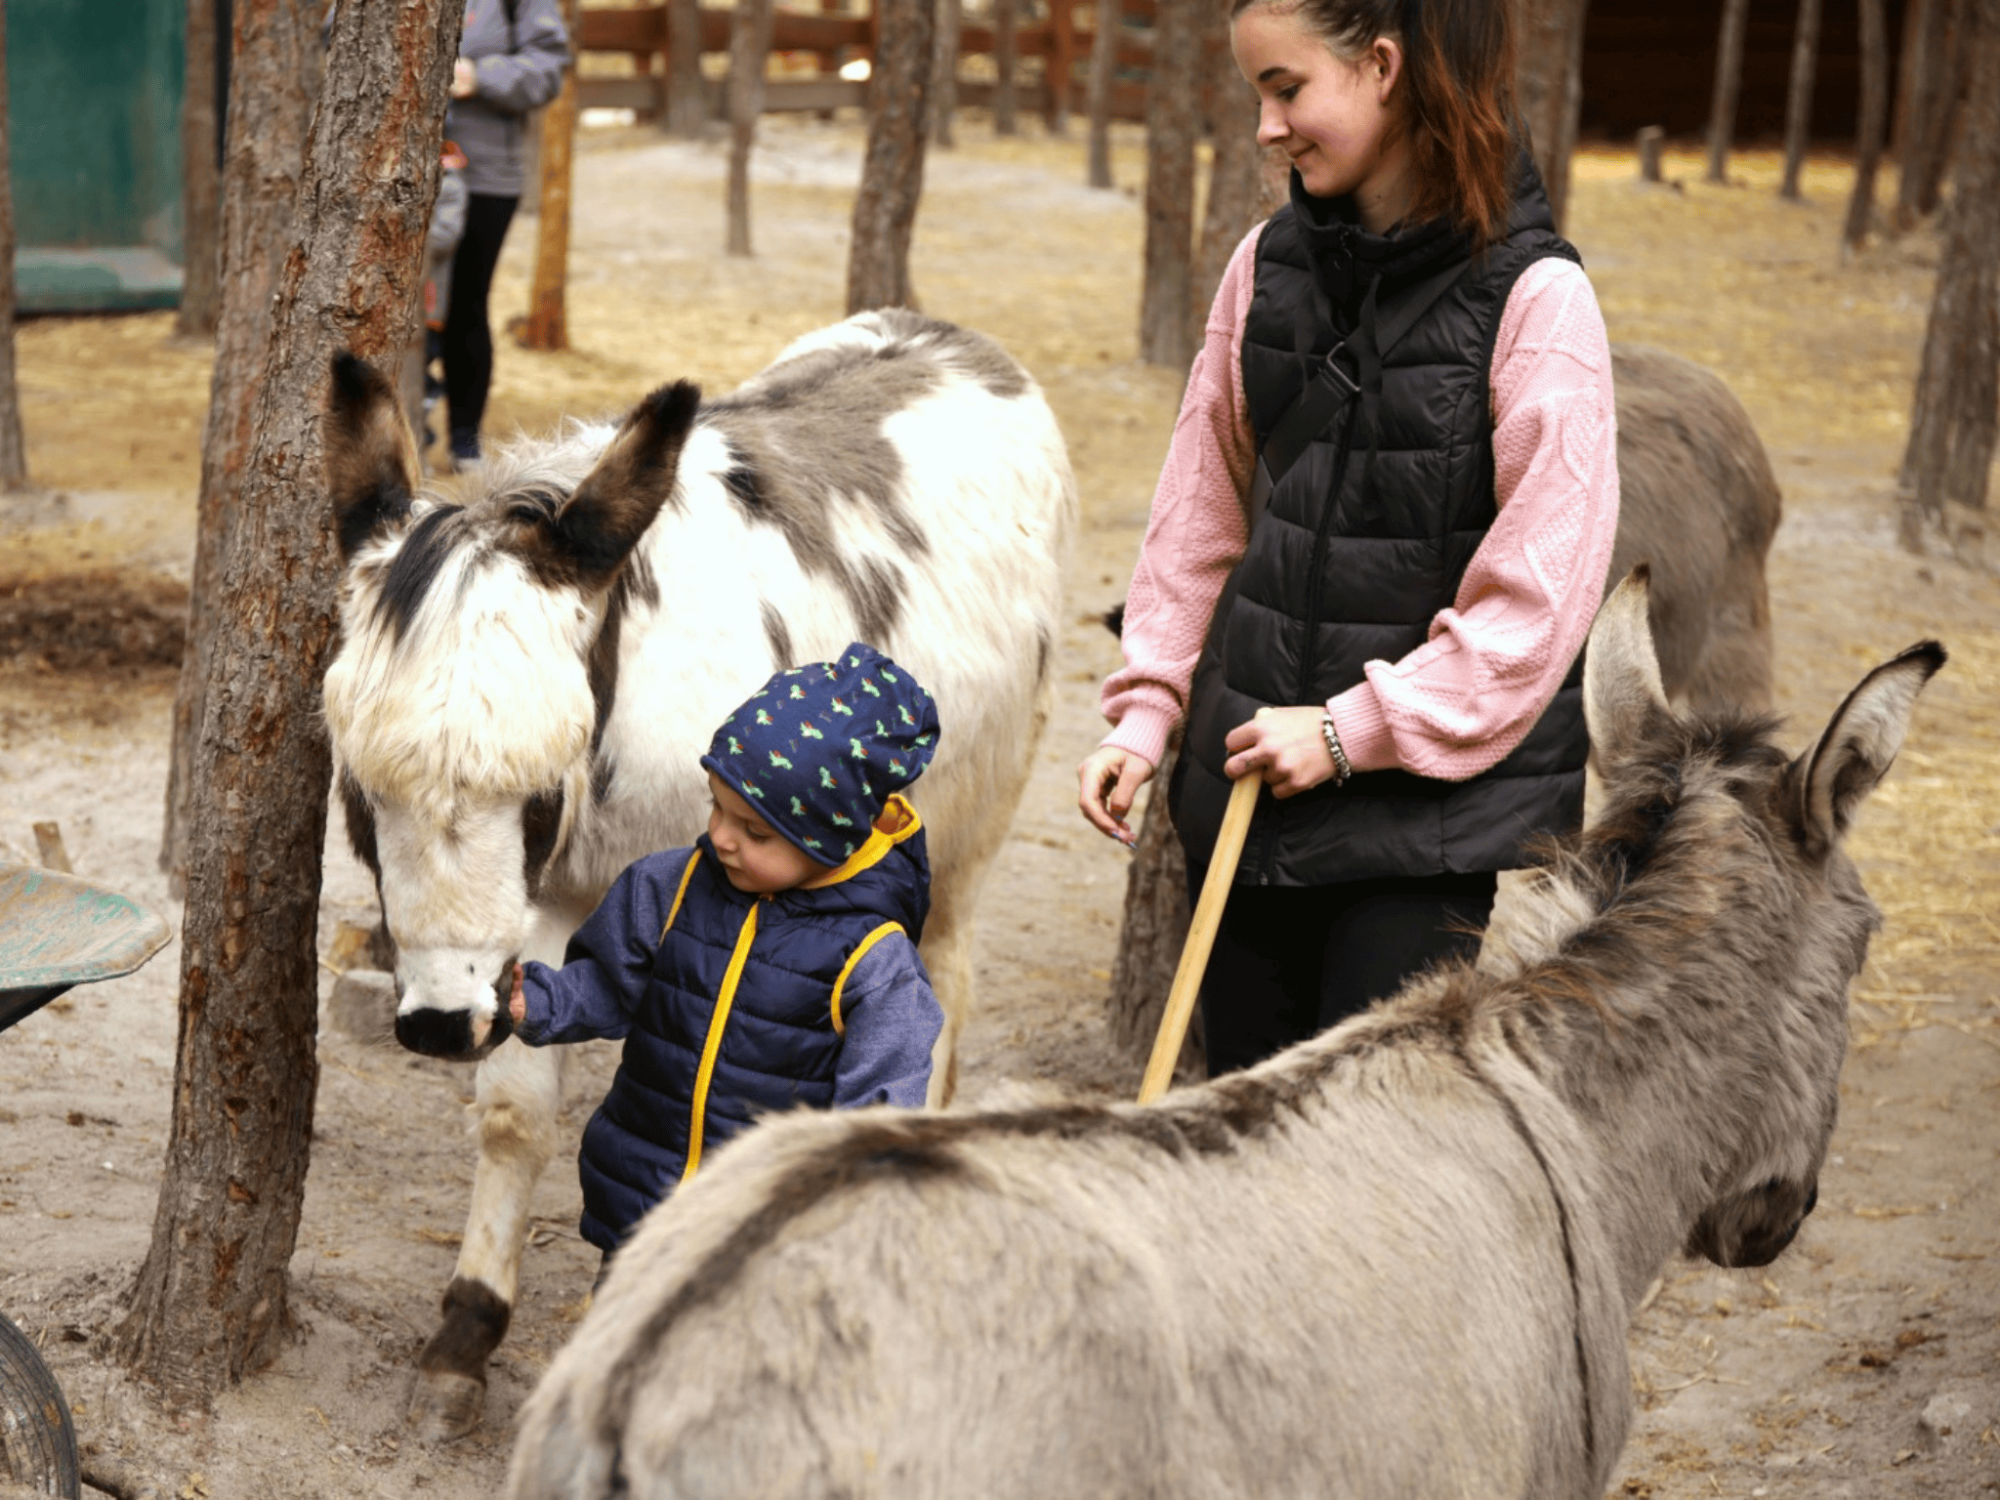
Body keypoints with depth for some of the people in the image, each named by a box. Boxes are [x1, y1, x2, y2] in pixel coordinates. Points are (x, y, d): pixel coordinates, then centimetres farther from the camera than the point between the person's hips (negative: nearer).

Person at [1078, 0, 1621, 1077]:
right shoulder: (1270, 266, 5)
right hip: (1250, 776, 6)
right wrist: (1146, 709, 4)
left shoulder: (1535, 298, -12)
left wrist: (1357, 728, -15)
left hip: (1440, 805, -5)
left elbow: (1543, 586, -14)